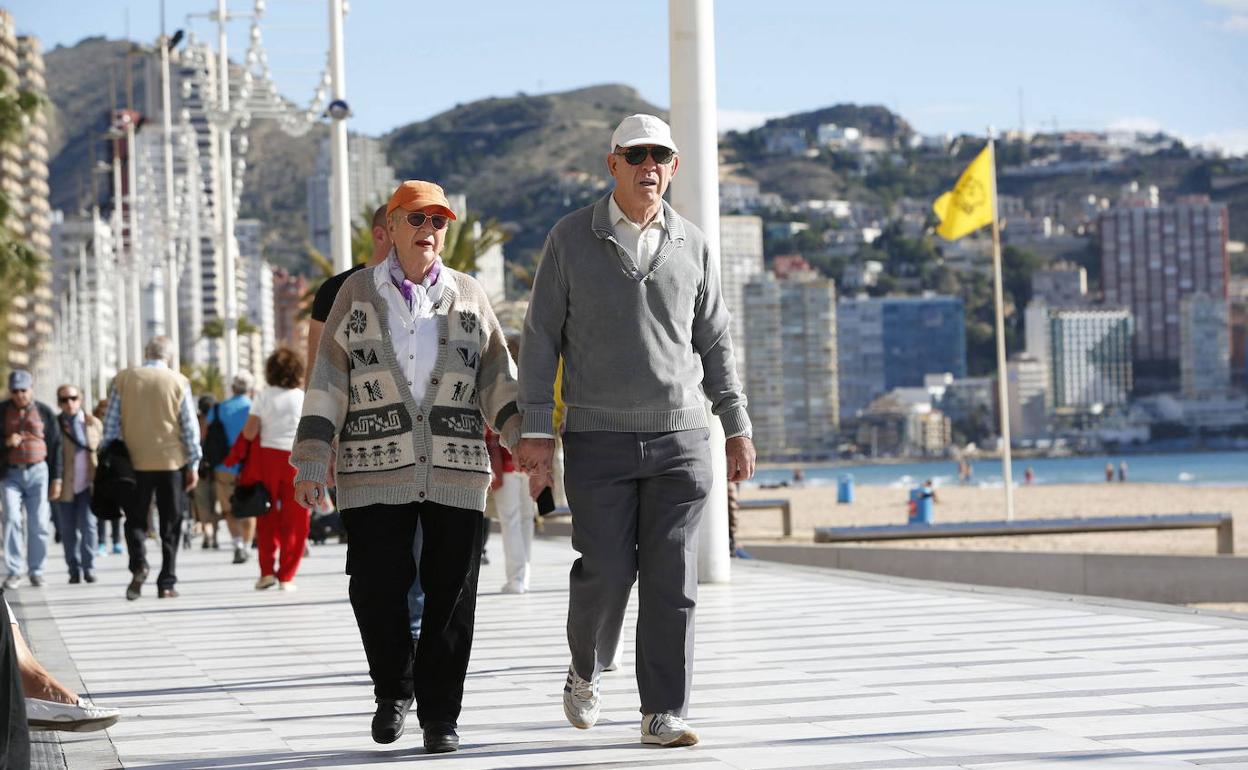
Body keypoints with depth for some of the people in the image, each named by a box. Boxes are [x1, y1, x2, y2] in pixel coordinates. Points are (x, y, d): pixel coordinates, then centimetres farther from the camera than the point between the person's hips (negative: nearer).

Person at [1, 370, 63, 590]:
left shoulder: (45, 412, 1)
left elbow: (55, 446, 5)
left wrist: (56, 479, 2)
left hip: (38, 472, 0)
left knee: (38, 523, -1)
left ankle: (36, 570, 9)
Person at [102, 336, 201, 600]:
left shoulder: (123, 379, 0)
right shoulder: (178, 382, -1)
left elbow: (111, 424, 2)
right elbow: (190, 427, 0)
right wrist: (193, 465, 7)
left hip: (134, 462, 0)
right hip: (171, 462, 0)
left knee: (135, 519, 11)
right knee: (170, 525, 8)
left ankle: (138, 564, -15)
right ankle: (166, 583, 6)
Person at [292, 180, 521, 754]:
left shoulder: (468, 296, 11)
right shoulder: (358, 293, 7)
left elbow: (497, 380, 11)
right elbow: (328, 382, 5)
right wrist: (311, 462, -1)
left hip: (455, 471, 1)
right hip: (375, 471, -1)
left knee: (451, 594, 0)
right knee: (376, 589, -3)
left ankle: (440, 715, 9)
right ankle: (393, 692, 21)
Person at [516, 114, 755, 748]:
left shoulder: (692, 246, 6)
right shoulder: (571, 238, -1)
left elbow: (714, 343, 13)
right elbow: (541, 337, 0)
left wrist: (737, 428, 8)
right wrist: (536, 430, -6)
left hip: (680, 438, 2)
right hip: (598, 439, -2)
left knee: (672, 579, -4)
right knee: (606, 572, -5)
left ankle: (662, 714, 2)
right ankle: (586, 672, 25)